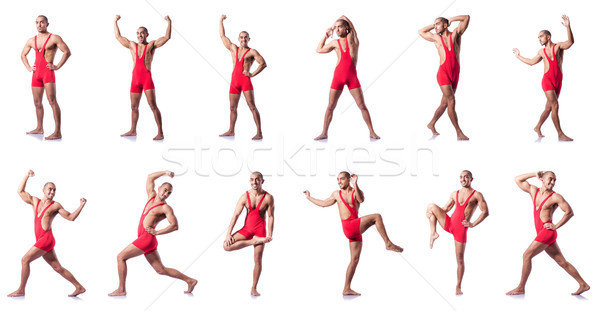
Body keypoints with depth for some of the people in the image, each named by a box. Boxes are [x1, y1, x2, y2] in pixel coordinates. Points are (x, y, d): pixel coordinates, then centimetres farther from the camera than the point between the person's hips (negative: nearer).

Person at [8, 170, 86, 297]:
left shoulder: (55, 206, 3)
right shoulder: (35, 201, 19)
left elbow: (70, 217, 6)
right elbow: (20, 191, 23)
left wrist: (81, 206, -5)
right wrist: (27, 176, 16)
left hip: (47, 238, -6)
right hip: (41, 240, 6)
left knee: (25, 260, -10)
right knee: (58, 268, 7)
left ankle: (21, 290, -2)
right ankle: (79, 287, 10)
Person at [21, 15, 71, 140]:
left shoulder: (54, 38, -2)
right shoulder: (31, 41, 15)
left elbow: (67, 52, -8)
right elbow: (23, 55, 29)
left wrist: (57, 66, -12)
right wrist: (28, 67, 14)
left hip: (48, 72, -7)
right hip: (36, 73, 7)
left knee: (52, 101, -15)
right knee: (37, 102, 11)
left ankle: (57, 132, -19)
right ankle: (39, 128, 23)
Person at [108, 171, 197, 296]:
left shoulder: (166, 208, -3)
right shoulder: (152, 196, 17)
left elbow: (175, 225, -14)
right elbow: (150, 177, 27)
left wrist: (157, 232, -15)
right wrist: (164, 172, 22)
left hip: (148, 238, -8)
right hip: (146, 240, 8)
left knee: (120, 257, -5)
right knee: (161, 270, 9)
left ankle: (121, 289, -3)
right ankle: (190, 280, 14)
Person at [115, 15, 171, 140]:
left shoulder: (151, 45, 4)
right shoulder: (132, 45, 16)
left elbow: (167, 37, -4)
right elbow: (118, 37, 25)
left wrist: (169, 22, -9)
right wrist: (115, 22, 28)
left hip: (147, 78, -5)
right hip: (135, 79, 5)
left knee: (153, 106, -11)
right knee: (134, 107, 13)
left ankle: (160, 133, -12)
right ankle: (133, 130, 27)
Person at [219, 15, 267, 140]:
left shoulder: (252, 52, 2)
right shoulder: (233, 49, 17)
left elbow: (263, 64, -4)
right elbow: (222, 36, 22)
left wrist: (253, 74, -11)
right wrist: (221, 21, 23)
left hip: (245, 81, -6)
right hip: (234, 81, 6)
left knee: (252, 106, -10)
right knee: (232, 107, 11)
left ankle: (259, 132, -14)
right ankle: (231, 131, 22)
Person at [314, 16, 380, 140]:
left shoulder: (352, 37, 6)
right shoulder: (335, 43, 10)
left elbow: (344, 18, 6)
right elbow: (319, 49, 24)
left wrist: (333, 26, 19)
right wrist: (326, 35, 22)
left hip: (352, 77, -1)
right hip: (338, 76, 1)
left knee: (362, 105, -3)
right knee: (330, 106, 2)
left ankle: (372, 132, 3)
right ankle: (324, 133, 10)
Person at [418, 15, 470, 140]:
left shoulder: (455, 34, 10)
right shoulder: (436, 38, 12)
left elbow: (467, 17, 10)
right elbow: (421, 31, 25)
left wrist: (450, 20, 15)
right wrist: (434, 25, 20)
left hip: (455, 74, 2)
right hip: (443, 73, -2)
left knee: (445, 103, 9)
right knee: (451, 101, -15)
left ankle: (431, 124, 28)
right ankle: (459, 133, -17)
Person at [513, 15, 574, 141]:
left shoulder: (558, 46, 5)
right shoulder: (541, 52, 14)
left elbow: (570, 42, -16)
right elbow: (531, 62, 28)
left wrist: (568, 27, -30)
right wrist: (518, 56, 33)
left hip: (558, 81, 1)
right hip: (547, 80, -1)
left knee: (549, 107, 9)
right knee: (555, 105, -15)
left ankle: (538, 127, 28)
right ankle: (561, 134, -17)